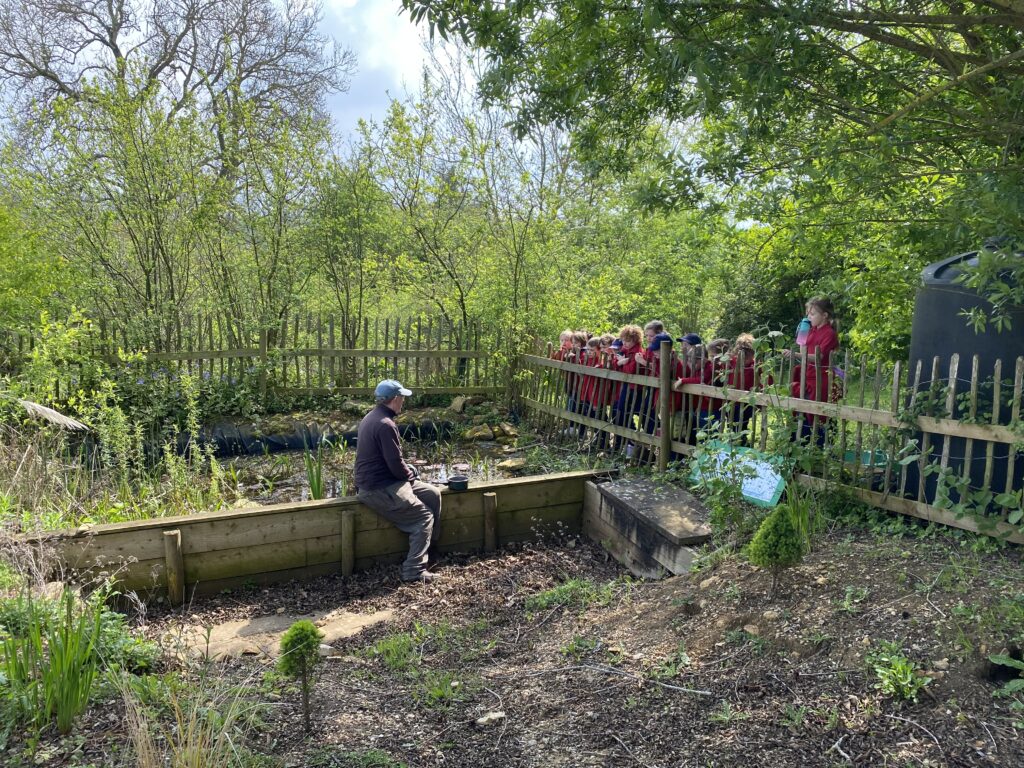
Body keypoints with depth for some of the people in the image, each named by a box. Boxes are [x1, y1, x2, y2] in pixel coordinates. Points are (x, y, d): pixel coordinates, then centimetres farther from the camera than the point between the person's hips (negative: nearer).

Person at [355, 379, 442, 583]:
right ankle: (413, 571, -8)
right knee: (425, 517, -7)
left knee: (433, 494, 12)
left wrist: (408, 471, 10)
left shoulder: (372, 418, 11)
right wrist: (412, 474, -2)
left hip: (379, 480, 10)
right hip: (379, 489, -10)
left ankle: (430, 546, 19)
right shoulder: (385, 424, -23)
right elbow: (396, 465, -22)